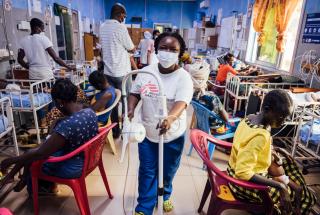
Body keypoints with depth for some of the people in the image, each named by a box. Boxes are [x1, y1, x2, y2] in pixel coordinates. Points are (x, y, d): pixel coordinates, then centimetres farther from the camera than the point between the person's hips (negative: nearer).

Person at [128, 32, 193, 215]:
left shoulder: (183, 77, -16)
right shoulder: (146, 72, -4)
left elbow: (182, 102, -30)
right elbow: (135, 93, 5)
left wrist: (170, 118, -50)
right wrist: (131, 110, -14)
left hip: (173, 134, -1)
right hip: (147, 132, 2)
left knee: (168, 170, 20)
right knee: (147, 171, 14)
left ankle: (164, 196, 51)